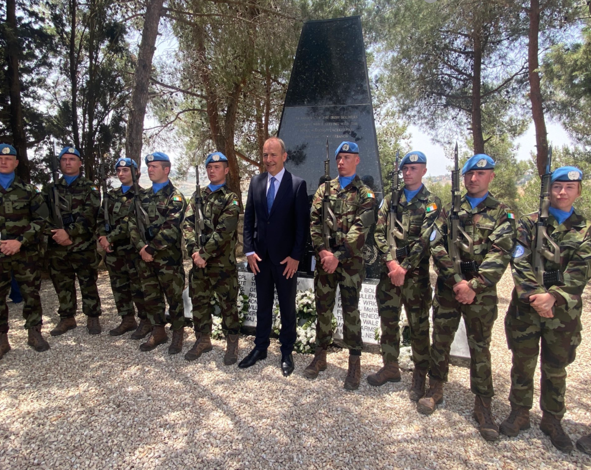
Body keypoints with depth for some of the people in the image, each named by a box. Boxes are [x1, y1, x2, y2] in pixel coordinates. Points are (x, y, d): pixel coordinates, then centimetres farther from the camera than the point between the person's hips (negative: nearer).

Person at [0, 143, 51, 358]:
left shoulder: (27, 190, 5)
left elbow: (41, 218, 0)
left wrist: (20, 241, -10)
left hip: (25, 253, -1)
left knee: (31, 293, 5)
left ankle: (34, 333, 18)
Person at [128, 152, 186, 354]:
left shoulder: (175, 197, -6)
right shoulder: (143, 196, 13)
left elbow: (171, 229, -17)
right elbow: (133, 223, 6)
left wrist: (151, 249, -17)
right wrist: (141, 247, -9)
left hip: (168, 257, -6)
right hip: (145, 256, 6)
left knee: (174, 297, 4)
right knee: (150, 296, 14)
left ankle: (178, 334, 19)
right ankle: (158, 332, 29)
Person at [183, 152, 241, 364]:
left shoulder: (230, 199, -5)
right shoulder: (197, 196, 12)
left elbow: (223, 232, -15)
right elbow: (188, 224, 3)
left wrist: (204, 254, -16)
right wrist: (195, 251, -11)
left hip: (222, 262, -5)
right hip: (199, 261, 6)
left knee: (227, 303, 4)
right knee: (199, 301, 14)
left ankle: (232, 344, 19)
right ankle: (203, 340, 32)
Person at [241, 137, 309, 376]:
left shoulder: (297, 184, -8)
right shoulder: (256, 182, 5)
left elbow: (302, 223, -8)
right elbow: (248, 218, 7)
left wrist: (296, 256, -12)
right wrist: (249, 250, 0)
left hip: (286, 258, -4)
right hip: (260, 256, 4)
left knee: (287, 307, 10)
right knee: (263, 305, 16)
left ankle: (286, 352, 25)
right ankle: (260, 348, 31)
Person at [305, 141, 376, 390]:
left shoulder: (365, 194, 0)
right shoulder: (324, 189, 11)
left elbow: (359, 230, -10)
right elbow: (314, 222, 3)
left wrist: (337, 256, -18)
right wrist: (322, 250, -12)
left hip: (350, 261, -3)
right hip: (324, 259, 4)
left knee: (350, 310, 2)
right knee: (323, 308, 11)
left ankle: (355, 363, 15)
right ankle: (320, 355, 26)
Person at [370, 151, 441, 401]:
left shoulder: (432, 203, 1)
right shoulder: (390, 199, 11)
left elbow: (424, 240, -9)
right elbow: (379, 232, 3)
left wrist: (404, 268, -16)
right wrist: (391, 261, -11)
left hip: (416, 272, -4)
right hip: (389, 270, 4)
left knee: (418, 325, 5)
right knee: (388, 320, 12)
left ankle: (420, 375, 22)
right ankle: (390, 367, 29)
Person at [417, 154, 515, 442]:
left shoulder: (502, 213, 3)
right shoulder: (450, 210, 7)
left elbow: (499, 254, -9)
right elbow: (437, 246, -3)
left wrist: (474, 286, -18)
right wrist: (456, 281, -13)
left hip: (481, 292, -1)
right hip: (447, 287, 2)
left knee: (480, 347, 7)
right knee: (440, 340, 11)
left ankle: (483, 406, 20)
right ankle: (435, 389, 30)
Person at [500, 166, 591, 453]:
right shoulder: (530, 222, 2)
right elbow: (519, 261, -9)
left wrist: (553, 297, -22)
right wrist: (535, 295, -20)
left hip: (564, 309, 1)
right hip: (526, 305, -1)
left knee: (555, 368, 13)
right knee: (523, 362, 9)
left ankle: (552, 420, 31)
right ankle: (520, 413, 27)